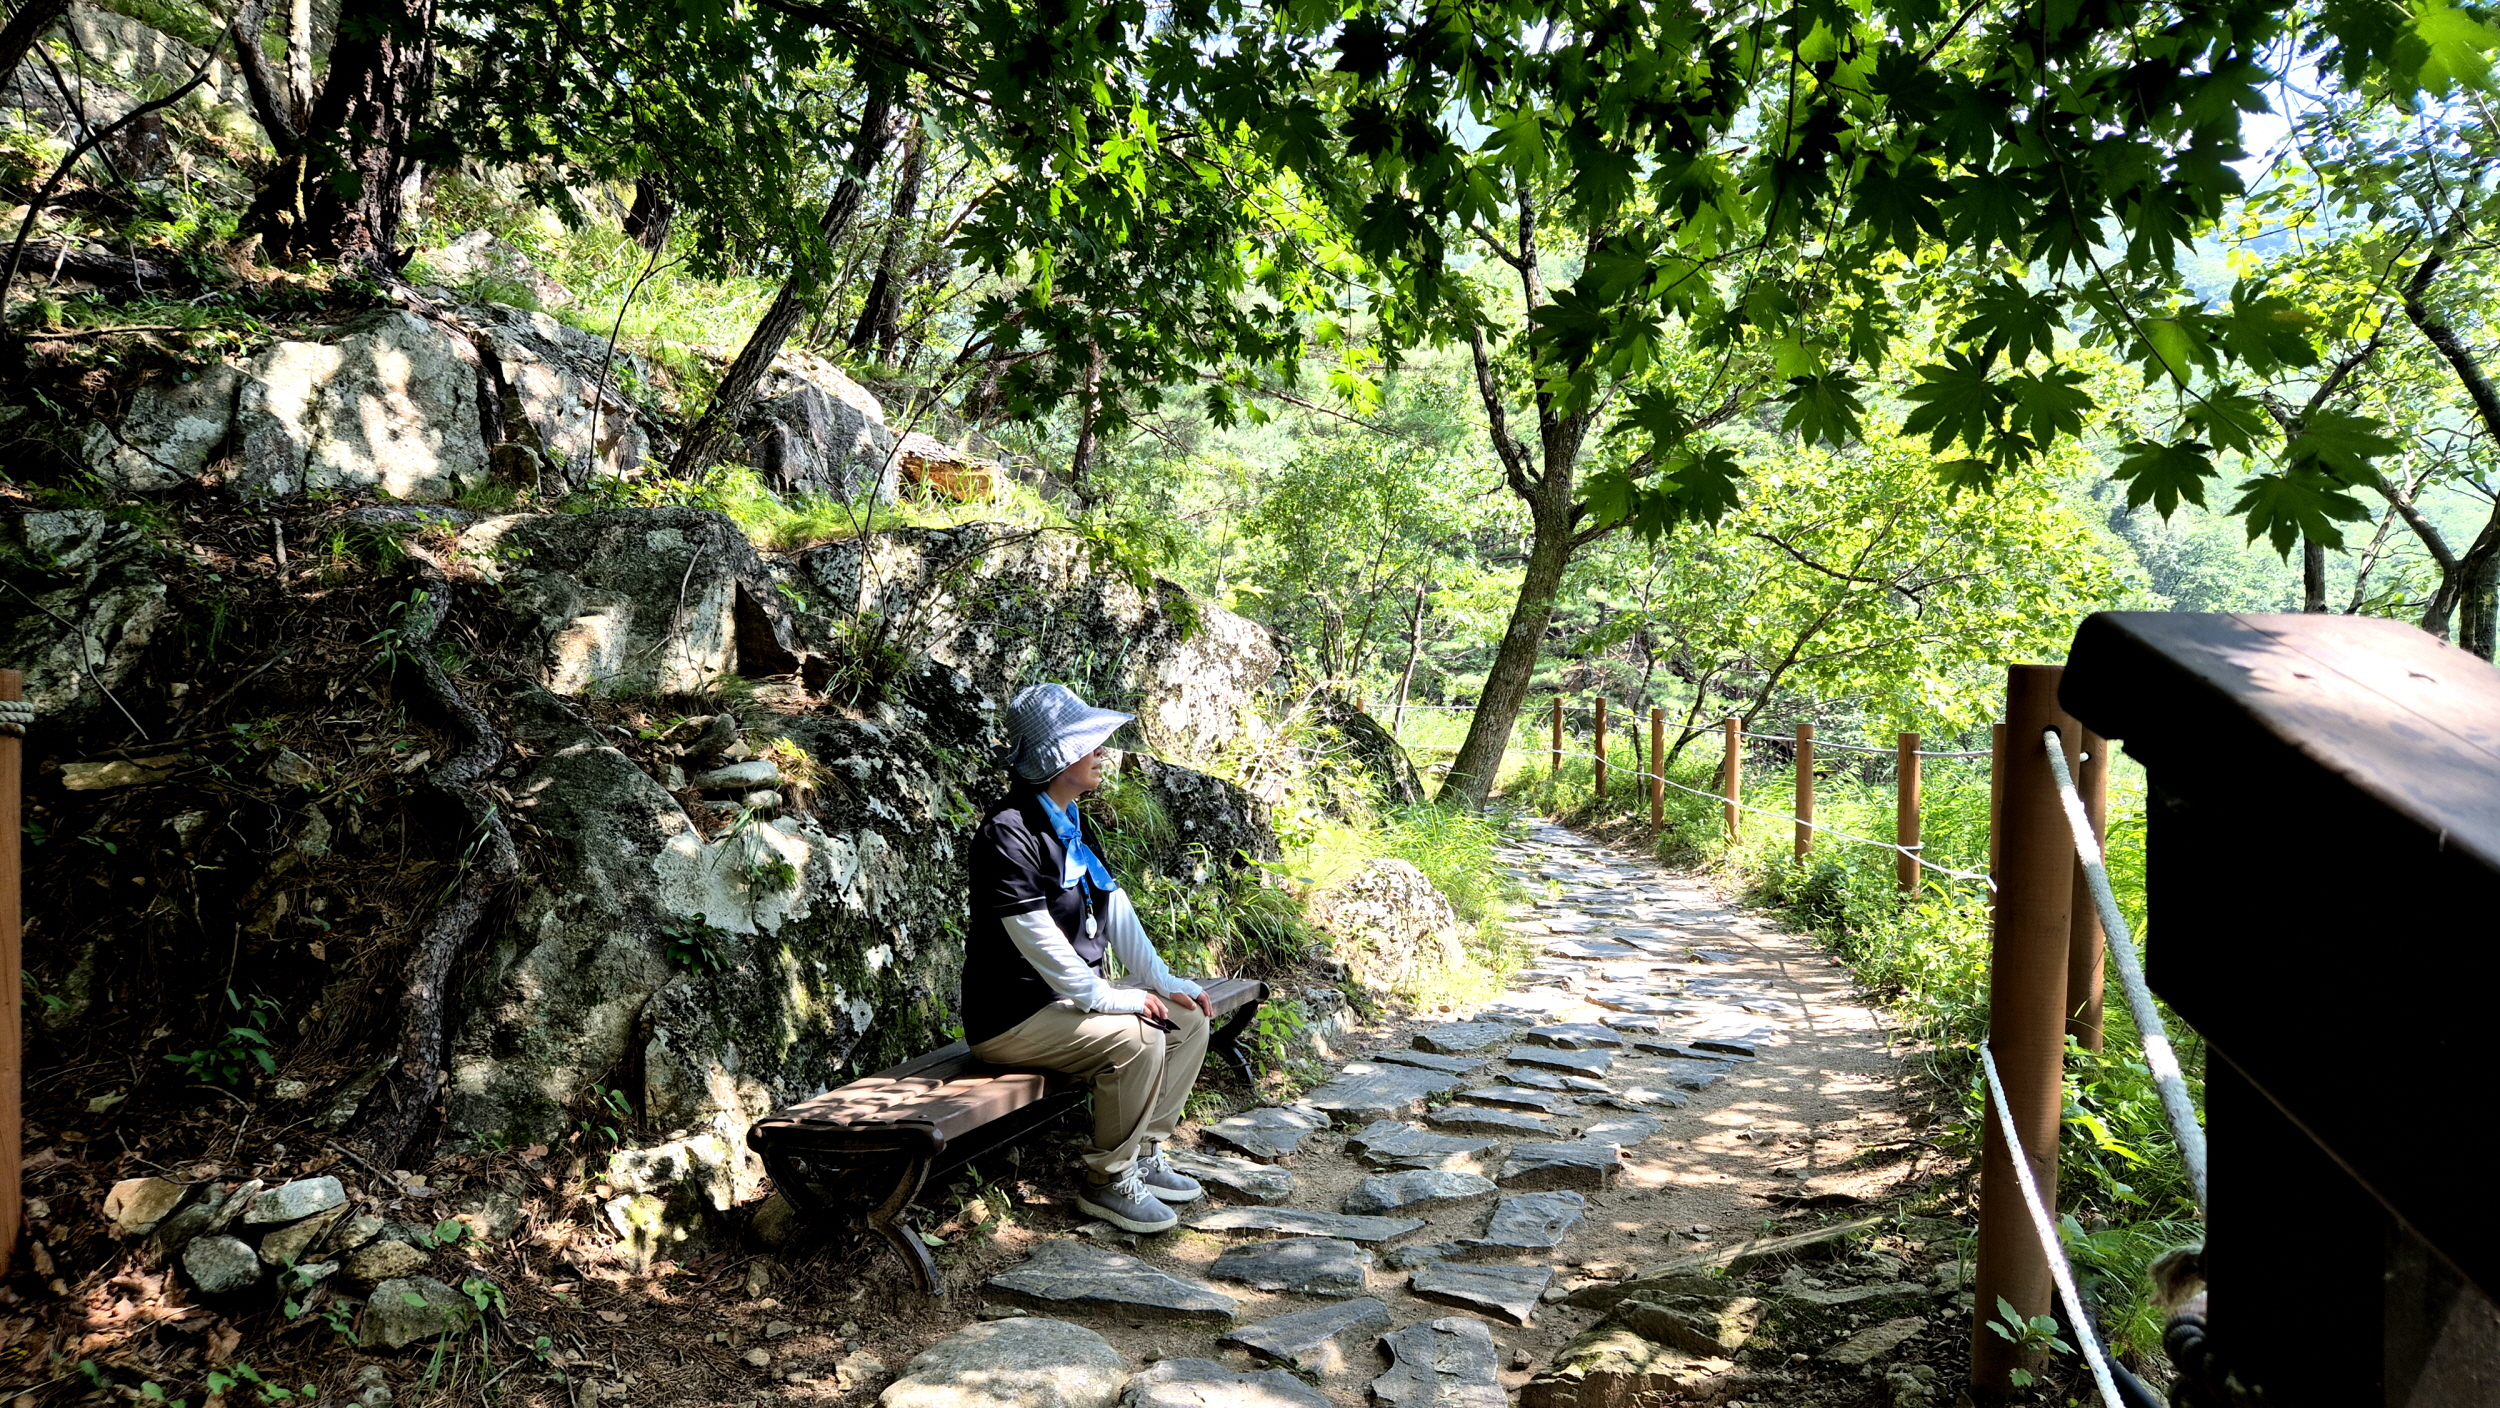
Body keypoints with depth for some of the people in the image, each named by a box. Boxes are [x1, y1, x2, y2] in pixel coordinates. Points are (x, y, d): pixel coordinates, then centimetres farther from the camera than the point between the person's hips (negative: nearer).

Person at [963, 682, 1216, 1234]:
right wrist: (1107, 998, -21)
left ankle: (1144, 1154, 11)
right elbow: (1036, 939, -25)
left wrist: (1164, 983, 0)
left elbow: (1118, 915, 9)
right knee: (1136, 1039, -28)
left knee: (1189, 1018, 2)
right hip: (1013, 1017, -10)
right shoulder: (1009, 832, -20)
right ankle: (1108, 1182, -9)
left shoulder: (1073, 827, 10)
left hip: (1069, 998, 10)